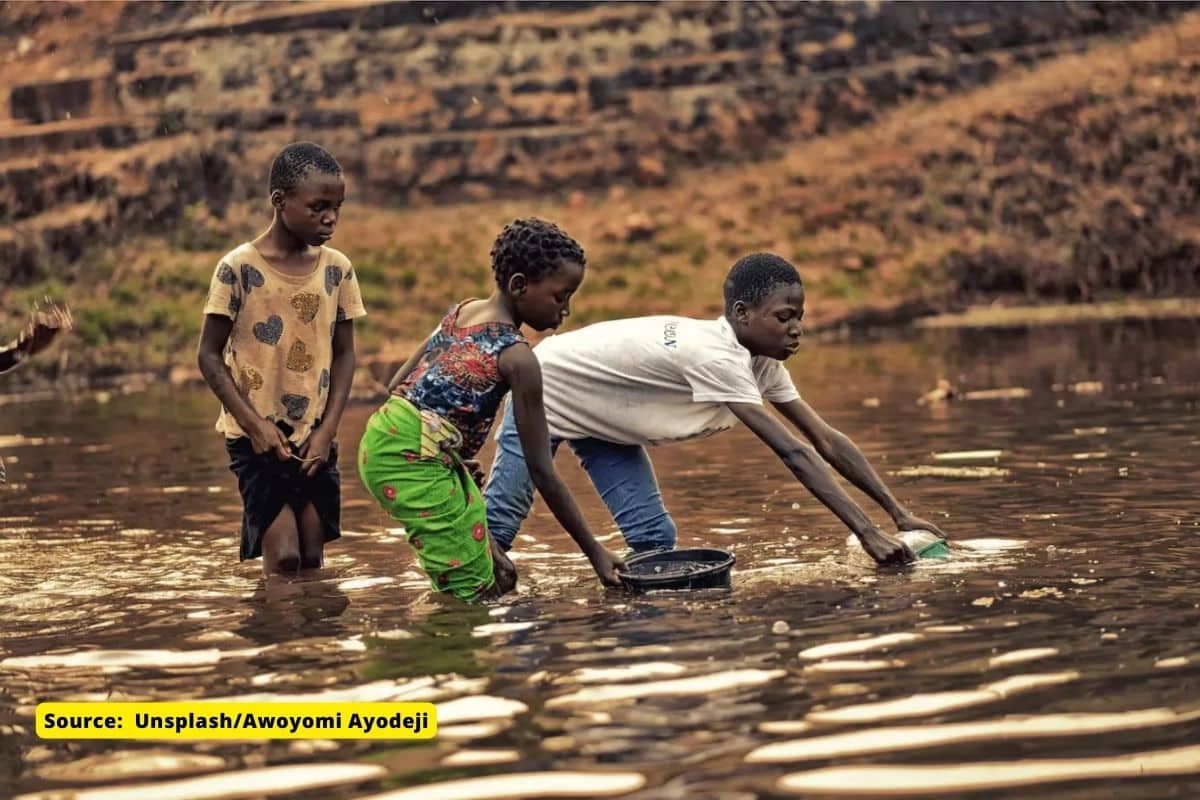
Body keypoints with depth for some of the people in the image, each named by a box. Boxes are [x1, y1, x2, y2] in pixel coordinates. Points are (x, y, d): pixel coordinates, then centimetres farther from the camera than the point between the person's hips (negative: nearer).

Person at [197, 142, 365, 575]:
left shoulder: (337, 269, 2)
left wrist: (327, 429, -4)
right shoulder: (239, 268, -10)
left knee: (312, 560, 3)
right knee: (283, 557, -12)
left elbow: (344, 354, 7)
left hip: (314, 437, 4)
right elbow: (210, 356, -6)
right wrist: (255, 424, -12)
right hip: (257, 436, -4)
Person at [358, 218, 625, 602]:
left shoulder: (461, 311, 11)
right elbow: (542, 471, -11)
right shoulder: (517, 357, -12)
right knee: (473, 593, -3)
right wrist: (594, 552, -5)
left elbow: (398, 384, 15)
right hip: (415, 460, -9)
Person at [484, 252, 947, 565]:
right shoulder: (715, 357, -38)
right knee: (498, 525, -4)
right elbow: (793, 452, -41)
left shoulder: (763, 363, -12)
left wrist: (899, 514, -16)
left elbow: (828, 441, -10)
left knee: (654, 537, -3)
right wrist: (867, 532, -42)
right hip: (547, 390, -8)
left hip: (603, 416, 8)